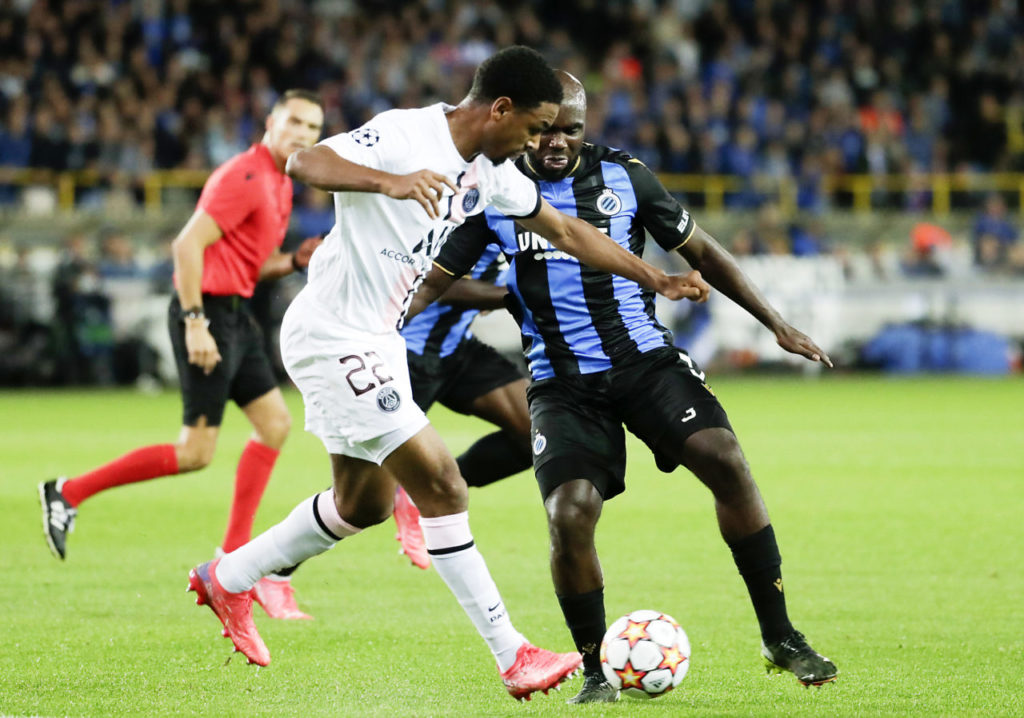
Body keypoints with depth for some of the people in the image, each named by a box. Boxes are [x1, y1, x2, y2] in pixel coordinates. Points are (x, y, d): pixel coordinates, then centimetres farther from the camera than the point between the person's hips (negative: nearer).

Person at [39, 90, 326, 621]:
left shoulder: (279, 184, 16)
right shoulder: (246, 177, -16)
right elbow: (188, 245, -21)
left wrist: (294, 261, 5)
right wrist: (195, 323, -25)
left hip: (234, 315, 10)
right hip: (208, 312, -10)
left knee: (275, 422, 7)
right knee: (195, 452, -9)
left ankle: (235, 553, 13)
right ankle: (68, 493, 0)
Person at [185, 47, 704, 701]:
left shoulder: (489, 172, 6)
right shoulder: (404, 135, -21)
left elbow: (566, 231, 18)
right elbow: (305, 164, -35)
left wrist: (653, 279, 17)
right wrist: (389, 181, -51)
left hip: (378, 342, 10)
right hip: (332, 336, -10)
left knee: (366, 503, 20)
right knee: (440, 483, -13)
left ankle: (228, 578, 37)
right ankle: (514, 658, -12)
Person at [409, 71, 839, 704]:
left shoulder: (625, 177, 2)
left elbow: (700, 251, 11)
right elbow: (435, 277, 6)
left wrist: (777, 324, 8)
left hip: (645, 359, 0)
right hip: (562, 384, 0)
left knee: (726, 460, -22)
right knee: (570, 515, -21)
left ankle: (781, 638, -10)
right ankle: (595, 670, 3)